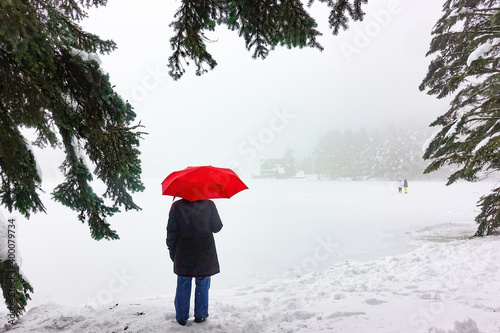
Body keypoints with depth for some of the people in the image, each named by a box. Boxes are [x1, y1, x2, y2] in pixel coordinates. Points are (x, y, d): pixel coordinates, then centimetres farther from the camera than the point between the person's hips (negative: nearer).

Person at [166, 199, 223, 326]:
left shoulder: (176, 206, -9)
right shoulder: (209, 205, -11)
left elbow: (171, 231, -4)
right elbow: (217, 227, -3)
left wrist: (172, 251, 8)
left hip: (183, 253, 1)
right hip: (205, 253, 0)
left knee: (183, 285, 14)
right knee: (202, 284, 14)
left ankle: (181, 316, 23)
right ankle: (200, 315, 23)